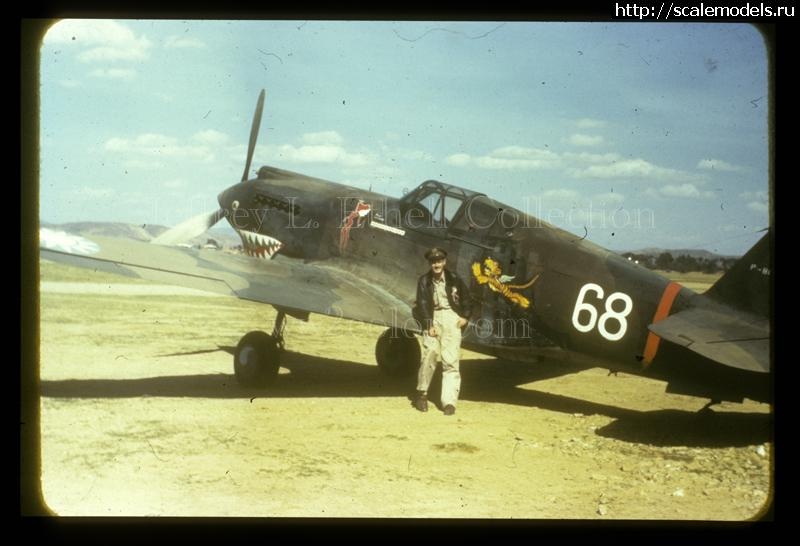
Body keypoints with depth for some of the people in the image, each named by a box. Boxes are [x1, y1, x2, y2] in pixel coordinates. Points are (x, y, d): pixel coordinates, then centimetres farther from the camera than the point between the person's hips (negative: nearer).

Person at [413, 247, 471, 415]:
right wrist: (429, 325, -13)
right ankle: (422, 393, 0)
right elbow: (422, 304, -3)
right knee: (429, 353, -17)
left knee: (451, 360, -6)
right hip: (433, 318, 0)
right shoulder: (424, 281, 4)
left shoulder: (453, 279, 6)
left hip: (452, 319, 0)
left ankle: (449, 401, -7)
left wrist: (465, 316, 8)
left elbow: (465, 297, 17)